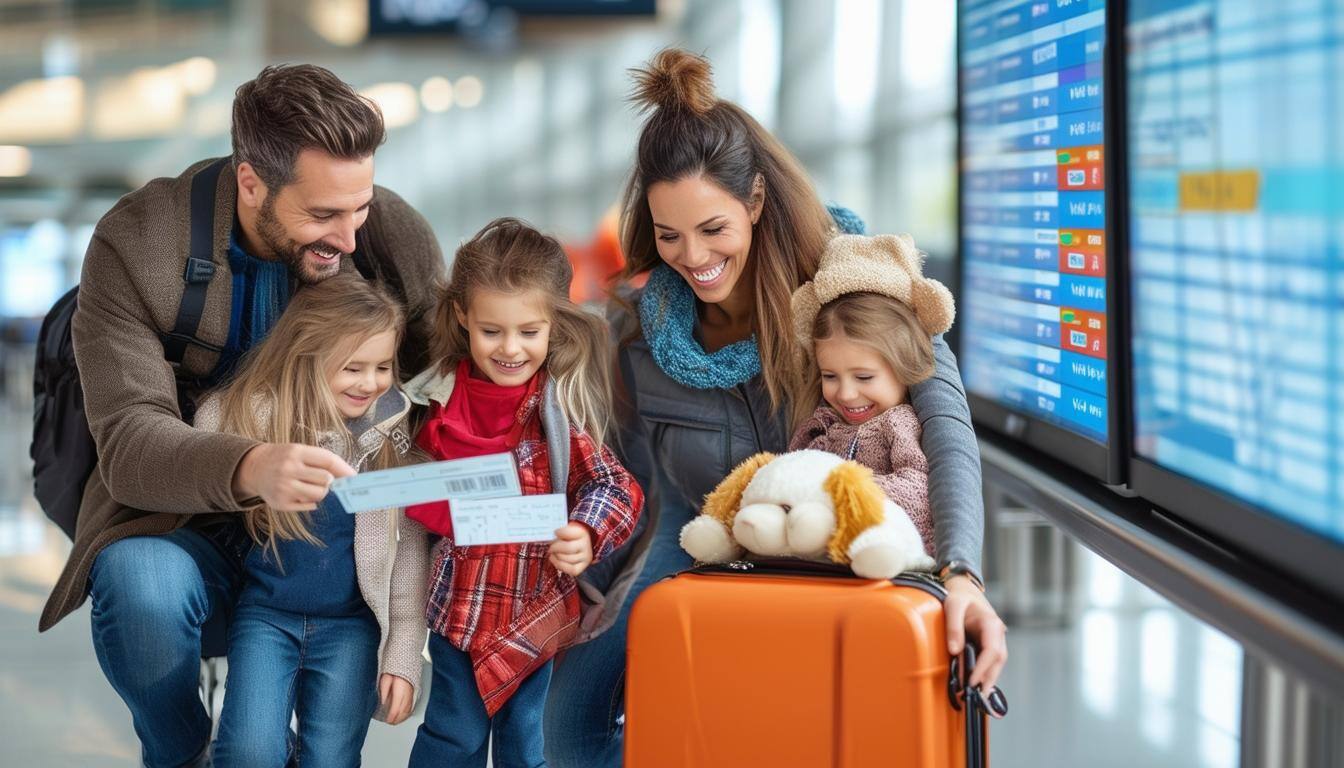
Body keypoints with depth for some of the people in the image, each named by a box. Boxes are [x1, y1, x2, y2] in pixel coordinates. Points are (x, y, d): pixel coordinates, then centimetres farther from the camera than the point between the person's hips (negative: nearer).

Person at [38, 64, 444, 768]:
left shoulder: (395, 232, -7)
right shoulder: (136, 243, -16)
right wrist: (247, 469, -44)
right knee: (142, 586, -35)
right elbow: (129, 440, -22)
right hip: (183, 520, -3)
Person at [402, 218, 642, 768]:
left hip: (535, 605, -1)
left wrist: (587, 536, -31)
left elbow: (613, 486, -13)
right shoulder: (438, 399, -4)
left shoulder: (561, 407, -10)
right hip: (459, 598, 1)